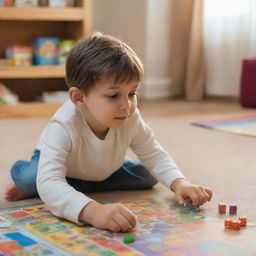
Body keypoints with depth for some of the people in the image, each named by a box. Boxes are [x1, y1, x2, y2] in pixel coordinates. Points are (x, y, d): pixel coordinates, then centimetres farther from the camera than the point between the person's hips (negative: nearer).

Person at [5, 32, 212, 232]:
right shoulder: (63, 127, -45)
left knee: (148, 177, -11)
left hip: (103, 171, 5)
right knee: (28, 178, -34)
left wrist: (179, 183, -37)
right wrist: (93, 211, -74)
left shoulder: (131, 120, -31)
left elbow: (154, 155, -16)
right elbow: (48, 183, -56)